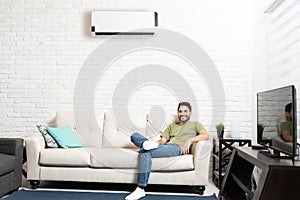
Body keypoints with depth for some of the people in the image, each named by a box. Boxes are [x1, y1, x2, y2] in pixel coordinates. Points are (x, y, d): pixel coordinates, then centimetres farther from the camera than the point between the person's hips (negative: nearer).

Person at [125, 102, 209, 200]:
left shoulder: (195, 124, 21)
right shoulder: (172, 125, 34)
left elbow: (205, 135, 0)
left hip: (178, 148, -6)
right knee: (134, 136, -5)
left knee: (144, 152, -32)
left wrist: (190, 140, -14)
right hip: (165, 147, 6)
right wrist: (156, 143, 0)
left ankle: (140, 189, -33)